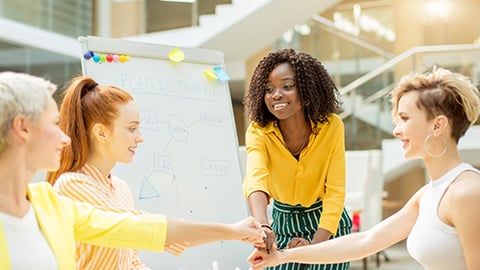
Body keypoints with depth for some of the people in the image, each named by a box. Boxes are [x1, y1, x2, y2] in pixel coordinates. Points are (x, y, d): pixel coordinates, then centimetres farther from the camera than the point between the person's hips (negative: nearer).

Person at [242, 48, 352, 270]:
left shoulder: (331, 126, -19)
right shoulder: (258, 131, -18)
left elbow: (336, 191, -20)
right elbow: (255, 179, -36)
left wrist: (316, 244, -33)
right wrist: (262, 225, -56)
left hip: (328, 226, -1)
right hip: (284, 225, 1)